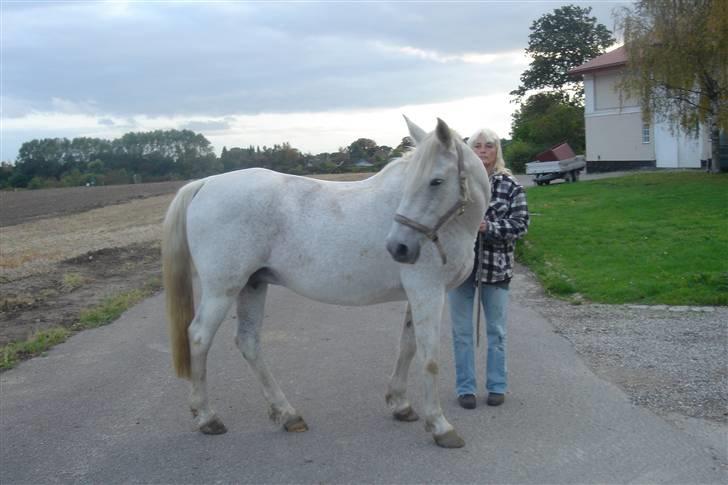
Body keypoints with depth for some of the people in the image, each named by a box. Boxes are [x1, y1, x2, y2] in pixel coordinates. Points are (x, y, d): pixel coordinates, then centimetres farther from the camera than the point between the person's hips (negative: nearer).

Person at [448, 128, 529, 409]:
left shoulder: (510, 185, -1)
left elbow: (521, 225, -7)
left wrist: (487, 226, -20)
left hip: (496, 266, 0)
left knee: (496, 331, 12)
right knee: (462, 331, 8)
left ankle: (497, 386, 26)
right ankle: (465, 388, 21)